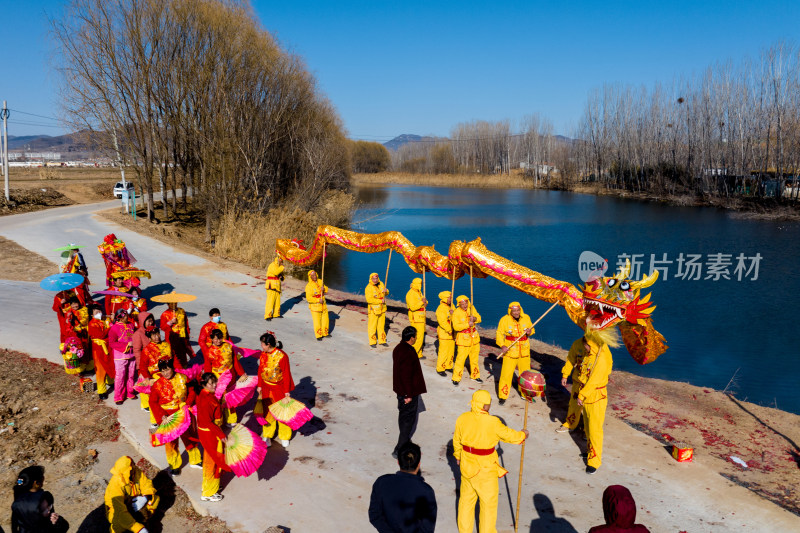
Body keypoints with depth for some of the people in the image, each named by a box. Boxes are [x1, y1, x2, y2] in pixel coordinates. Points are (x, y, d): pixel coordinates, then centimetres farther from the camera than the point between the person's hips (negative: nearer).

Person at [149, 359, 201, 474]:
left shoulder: (182, 378, -5)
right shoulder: (157, 384, -10)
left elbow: (191, 392, 3)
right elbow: (153, 402, -7)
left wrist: (188, 404, -12)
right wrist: (162, 416, -16)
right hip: (168, 416, -2)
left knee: (190, 437, 14)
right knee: (171, 441, 8)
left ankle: (194, 460, 34)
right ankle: (174, 465, 27)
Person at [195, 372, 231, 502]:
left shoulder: (203, 394, 1)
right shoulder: (206, 400, -29)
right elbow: (208, 422, -28)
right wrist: (221, 435, -24)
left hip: (205, 432, 9)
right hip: (210, 433, -9)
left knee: (209, 460, 25)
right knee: (214, 462, 6)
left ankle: (207, 486, 44)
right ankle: (208, 493, 21)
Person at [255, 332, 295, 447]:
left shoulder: (282, 356, -22)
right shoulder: (263, 355, -4)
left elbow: (286, 374, -16)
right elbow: (260, 371, 8)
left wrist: (287, 391, -13)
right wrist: (260, 386, 11)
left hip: (280, 388, -5)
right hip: (267, 388, 5)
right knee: (267, 411, 14)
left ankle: (284, 437, 24)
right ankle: (267, 435, 30)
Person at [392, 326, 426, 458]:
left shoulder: (398, 348, 3)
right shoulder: (408, 353, -27)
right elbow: (407, 375, -26)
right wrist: (409, 395, -19)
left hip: (400, 389, 10)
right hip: (408, 392, -10)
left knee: (403, 415, 22)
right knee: (409, 419, 0)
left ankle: (404, 442, 40)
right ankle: (399, 450, 4)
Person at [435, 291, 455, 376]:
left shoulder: (451, 306, 8)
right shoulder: (441, 309, -19)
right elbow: (443, 322, -22)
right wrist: (450, 331, -21)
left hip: (451, 334, 8)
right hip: (444, 334, -8)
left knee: (451, 351, 16)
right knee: (443, 352, -3)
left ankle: (448, 366, 31)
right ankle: (440, 369, 9)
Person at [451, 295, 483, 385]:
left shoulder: (471, 308, 1)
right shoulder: (456, 313, -14)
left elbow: (479, 319, 5)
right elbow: (456, 326, -22)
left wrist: (474, 318, -17)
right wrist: (468, 324, -28)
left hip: (474, 337, 5)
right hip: (463, 338, -5)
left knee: (474, 358, 17)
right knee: (460, 358, -6)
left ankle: (475, 375, 34)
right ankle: (456, 378, 7)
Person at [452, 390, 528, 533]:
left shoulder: (462, 418, -9)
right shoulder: (492, 422, -24)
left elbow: (457, 440, 5)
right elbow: (508, 435, -8)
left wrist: (458, 455, 24)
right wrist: (522, 435, 13)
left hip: (467, 464, 6)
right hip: (485, 467, -5)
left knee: (467, 497, 22)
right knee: (488, 501, 15)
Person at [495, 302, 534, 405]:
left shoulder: (526, 318, -2)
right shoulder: (504, 320, -10)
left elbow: (531, 329, 13)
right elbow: (499, 334, -3)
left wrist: (529, 332, -11)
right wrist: (502, 346, -17)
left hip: (524, 351, 3)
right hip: (510, 351, -3)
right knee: (506, 374, -4)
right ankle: (503, 396, 12)